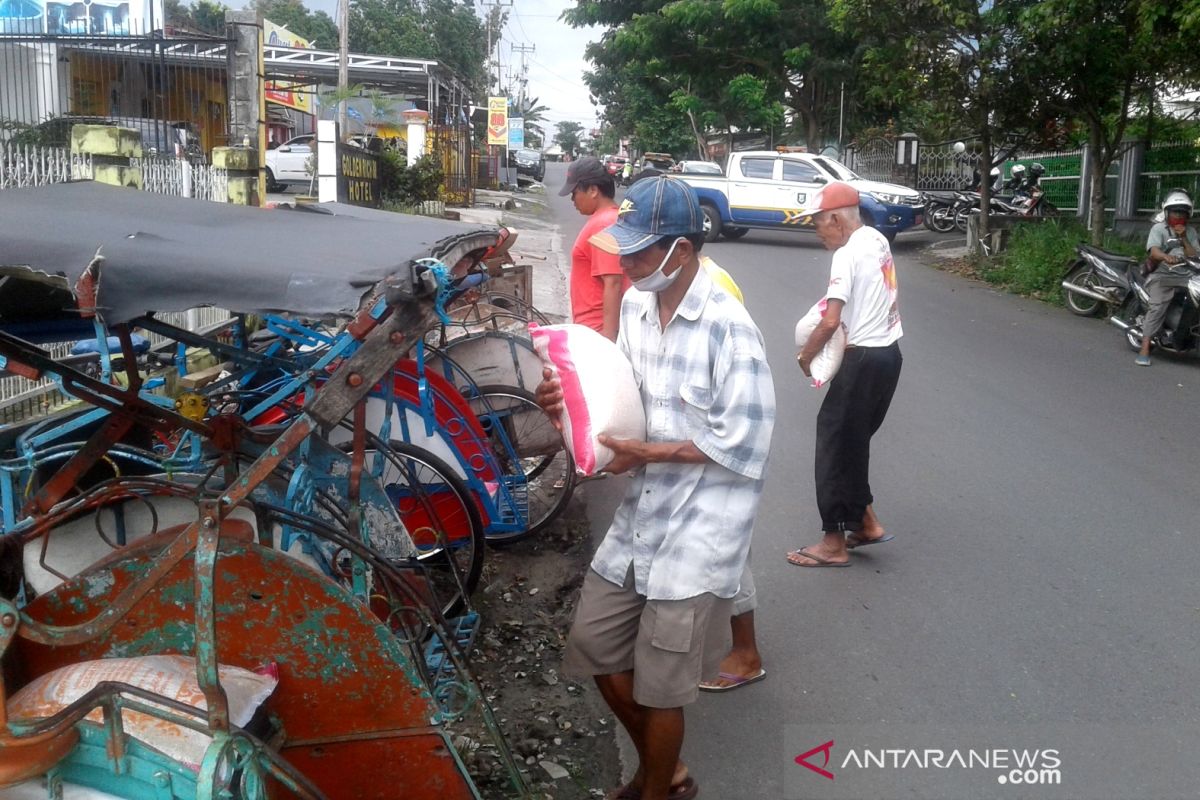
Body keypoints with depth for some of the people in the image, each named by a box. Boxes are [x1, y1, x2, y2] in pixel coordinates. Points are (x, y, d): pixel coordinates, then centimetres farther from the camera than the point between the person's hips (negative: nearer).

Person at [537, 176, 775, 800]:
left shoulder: (727, 328, -22)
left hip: (698, 526, -8)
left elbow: (743, 445, -21)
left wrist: (648, 452, -19)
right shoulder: (635, 305, 1)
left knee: (659, 685, 6)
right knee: (595, 644, 17)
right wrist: (571, 397, -7)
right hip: (641, 511, 8)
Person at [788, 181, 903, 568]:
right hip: (889, 352, 9)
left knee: (836, 444, 1)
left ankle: (835, 544, 8)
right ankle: (867, 523, 25)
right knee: (854, 442, 19)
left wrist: (805, 355, -9)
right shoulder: (878, 240, 9)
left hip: (864, 359, -9)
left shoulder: (848, 254, -18)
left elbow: (830, 321, -24)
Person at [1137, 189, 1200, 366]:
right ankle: (1145, 349, -35)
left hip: (1184, 277, 5)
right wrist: (1166, 257, -40)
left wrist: (1183, 238, -5)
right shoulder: (1158, 228, 2)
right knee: (1158, 305, -29)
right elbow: (1153, 251, -17)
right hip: (1161, 275, -5)